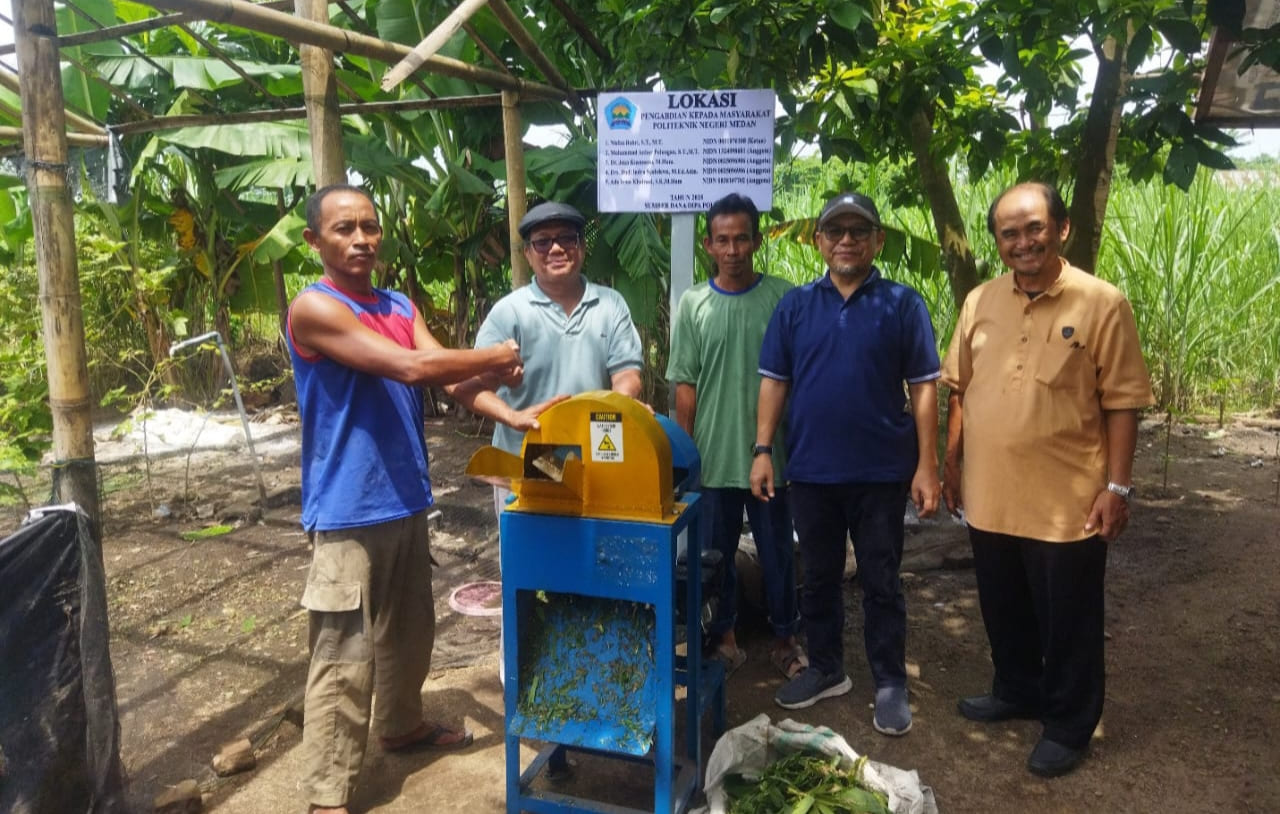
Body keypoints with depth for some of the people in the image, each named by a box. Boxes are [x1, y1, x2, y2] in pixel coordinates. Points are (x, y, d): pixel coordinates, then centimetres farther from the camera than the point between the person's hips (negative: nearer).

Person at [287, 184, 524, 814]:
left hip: (405, 499, 8)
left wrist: (491, 372, -20)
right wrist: (494, 357, -11)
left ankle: (402, 725, 43)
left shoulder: (401, 308, 12)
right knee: (344, 657, -3)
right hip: (349, 510, -8)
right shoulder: (314, 308, -14)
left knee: (410, 628, 22)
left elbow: (447, 373, 0)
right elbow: (411, 367, -23)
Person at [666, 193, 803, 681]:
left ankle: (784, 637, 29)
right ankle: (723, 637, 29)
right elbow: (685, 384, 2)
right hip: (714, 453, 1)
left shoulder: (783, 297, -3)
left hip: (770, 451, -1)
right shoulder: (693, 304, 0)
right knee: (717, 551, 12)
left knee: (777, 550, 11)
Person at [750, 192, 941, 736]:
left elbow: (923, 387, -3)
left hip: (881, 472, -2)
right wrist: (762, 451, -3)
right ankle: (826, 670, 32)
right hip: (811, 470, 3)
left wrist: (927, 465, -8)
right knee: (818, 578, 15)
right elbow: (774, 382, 4)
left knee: (881, 583, 8)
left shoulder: (902, 304, -2)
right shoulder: (795, 305, 4)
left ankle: (890, 684, 23)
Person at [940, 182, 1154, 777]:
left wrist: (1117, 486, -11)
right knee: (1004, 611, 21)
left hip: (1068, 502, -4)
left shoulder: (1102, 303, -9)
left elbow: (1122, 402, -9)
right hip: (990, 495, 5)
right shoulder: (979, 302, 4)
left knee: (1067, 623, 10)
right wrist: (951, 461, 9)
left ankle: (1068, 726, 30)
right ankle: (1016, 691, 43)